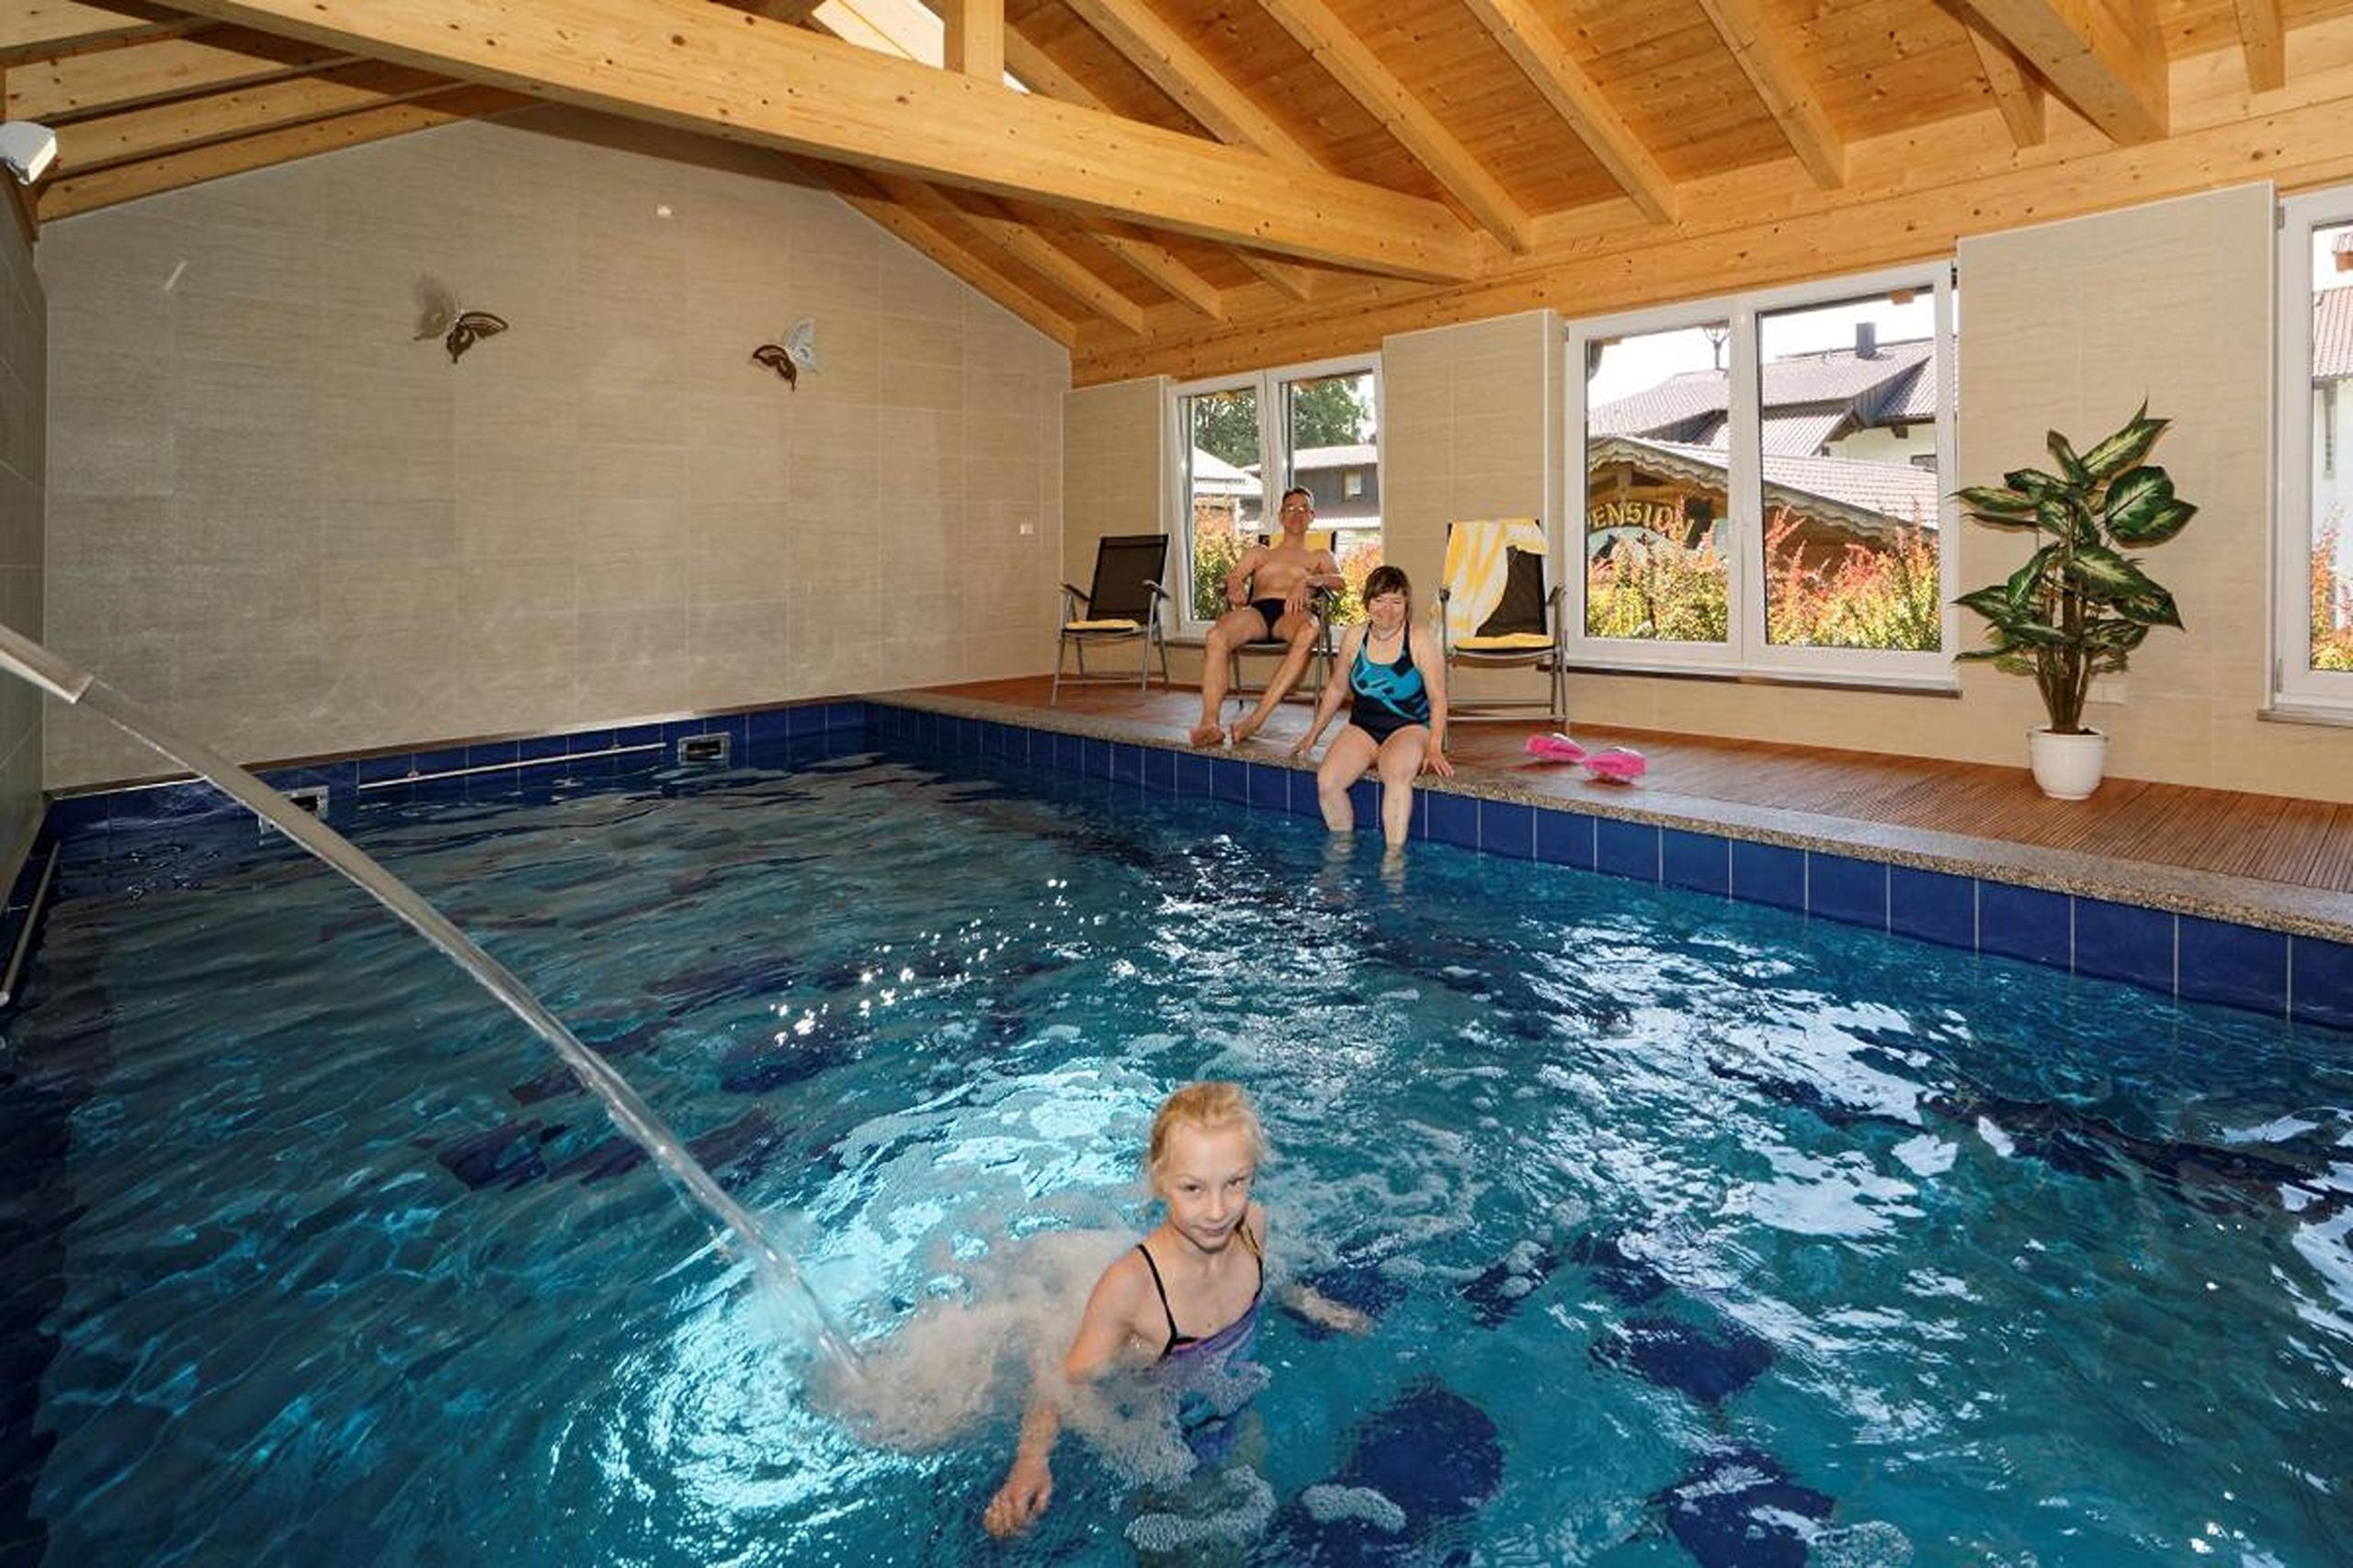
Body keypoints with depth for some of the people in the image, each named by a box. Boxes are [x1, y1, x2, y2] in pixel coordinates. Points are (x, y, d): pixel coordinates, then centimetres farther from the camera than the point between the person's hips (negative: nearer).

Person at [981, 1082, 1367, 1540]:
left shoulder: (1253, 1224, -24)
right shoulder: (1130, 1285, -39)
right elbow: (1067, 1385, -27)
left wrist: (1315, 1306, 6)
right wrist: (1032, 1460, -43)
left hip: (1237, 1422, 4)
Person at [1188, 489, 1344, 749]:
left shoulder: (1320, 557, 31)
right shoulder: (1259, 553, 37)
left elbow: (1340, 581, 11)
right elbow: (1233, 577, 22)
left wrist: (1307, 581, -10)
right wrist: (1234, 586, -5)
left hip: (1292, 613, -1)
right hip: (1257, 610, 2)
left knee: (1308, 632, -42)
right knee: (1216, 635, -35)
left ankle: (1257, 717, -47)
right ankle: (1209, 722, -45)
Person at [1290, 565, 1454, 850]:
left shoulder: (1421, 641, -5)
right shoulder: (1354, 637, 6)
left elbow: (1438, 699, -5)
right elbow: (1336, 689, 18)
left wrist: (1434, 747, -18)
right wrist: (1313, 734, 19)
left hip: (1409, 728, -3)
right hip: (1362, 729, 4)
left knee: (1397, 775, -38)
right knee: (1326, 782, -24)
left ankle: (1394, 852, -31)